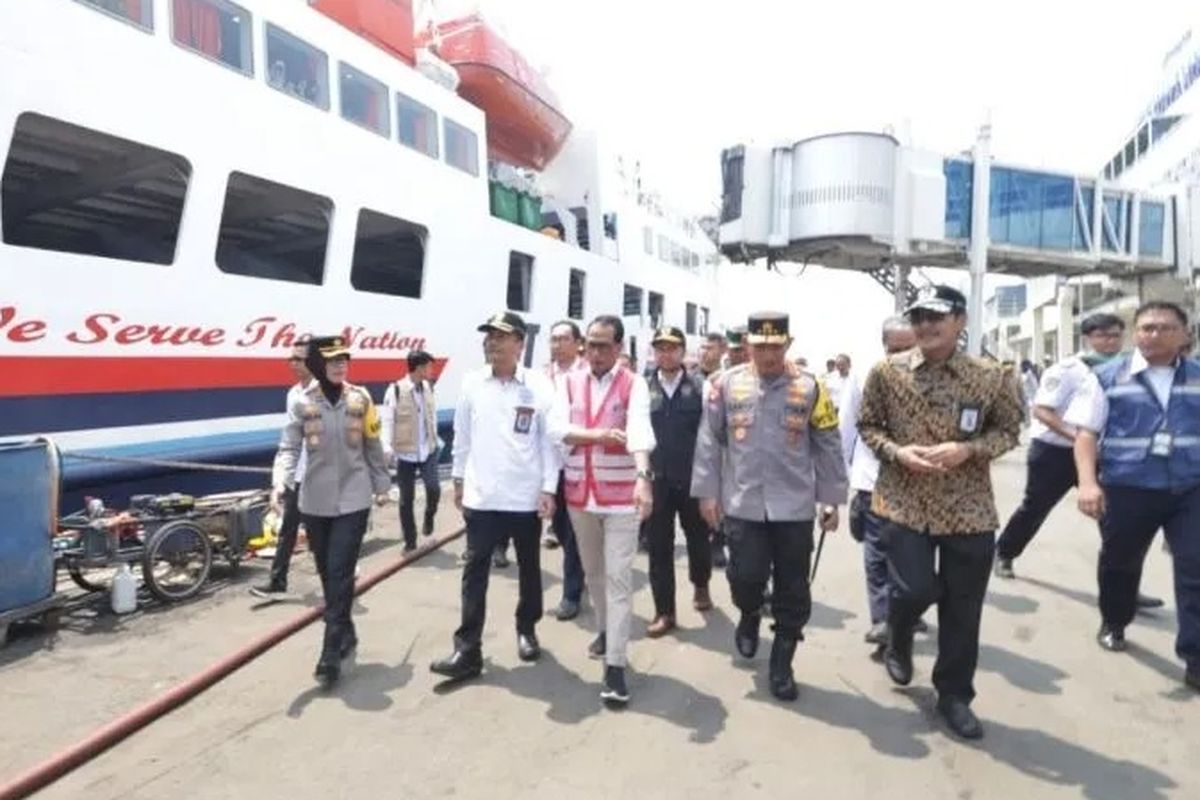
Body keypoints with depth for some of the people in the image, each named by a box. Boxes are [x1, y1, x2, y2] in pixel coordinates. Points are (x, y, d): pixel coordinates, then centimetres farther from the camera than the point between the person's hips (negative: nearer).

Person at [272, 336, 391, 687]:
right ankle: (346, 633, 33)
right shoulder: (302, 403, -3)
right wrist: (280, 482, -25)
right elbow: (289, 448, -8)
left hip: (353, 500, -1)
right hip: (315, 503, 1)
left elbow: (373, 446, 8)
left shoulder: (361, 398, 1)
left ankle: (331, 653, -2)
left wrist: (381, 484, 12)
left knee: (340, 573, -7)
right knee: (327, 575, 13)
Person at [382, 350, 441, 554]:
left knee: (434, 488, -14)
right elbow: (387, 421, -12)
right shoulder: (395, 390, -11)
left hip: (428, 450, 3)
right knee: (406, 499, 5)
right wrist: (388, 448, -20)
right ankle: (410, 541, 19)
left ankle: (429, 517, 19)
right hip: (405, 453, -3)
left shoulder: (429, 388, 5)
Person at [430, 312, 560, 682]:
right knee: (474, 571, 3)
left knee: (529, 568, 15)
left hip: (526, 496, -1)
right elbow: (462, 435, 8)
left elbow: (549, 439, -7)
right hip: (481, 495, 2)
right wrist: (458, 479, 11)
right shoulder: (472, 383, 0)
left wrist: (548, 489, -9)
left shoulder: (539, 386, -9)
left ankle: (526, 630, 36)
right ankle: (467, 651, 9)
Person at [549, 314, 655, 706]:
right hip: (580, 492, 4)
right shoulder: (570, 383, 5)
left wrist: (643, 477, -41)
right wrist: (597, 434, -22)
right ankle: (605, 630, 41)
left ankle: (615, 665, 2)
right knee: (593, 572, 19)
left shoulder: (633, 385, -8)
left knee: (618, 578, -3)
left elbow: (640, 431, -25)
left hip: (620, 494, -4)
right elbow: (557, 428, -8)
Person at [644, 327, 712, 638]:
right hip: (656, 479, 1)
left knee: (698, 538, 16)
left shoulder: (699, 387, -3)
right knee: (659, 547, 5)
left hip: (693, 478, 0)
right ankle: (664, 612, 16)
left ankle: (700, 586, 44)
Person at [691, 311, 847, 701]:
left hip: (795, 507, 1)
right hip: (743, 504, 0)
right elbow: (709, 441, 3)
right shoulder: (726, 384, 0)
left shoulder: (810, 388, -1)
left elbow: (828, 448, 4)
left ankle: (782, 666, 25)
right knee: (746, 577, 0)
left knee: (793, 592, 7)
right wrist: (707, 491, 1)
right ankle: (750, 616, 36)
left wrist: (831, 500, 4)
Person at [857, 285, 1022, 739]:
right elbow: (867, 425, 6)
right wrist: (896, 451, -13)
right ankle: (899, 641, 29)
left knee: (962, 608, 8)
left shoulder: (990, 378, -4)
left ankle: (954, 694, 29)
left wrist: (968, 449, -14)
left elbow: (1009, 430, 6)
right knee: (915, 590, -8)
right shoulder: (886, 372, -3)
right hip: (903, 503, -1)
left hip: (968, 509, 1)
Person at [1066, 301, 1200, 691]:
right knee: (1119, 563, 17)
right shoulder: (1108, 377, 0)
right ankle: (1113, 624, 42)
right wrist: (1088, 483, -15)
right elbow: (1086, 432, -3)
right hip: (1127, 489, -1)